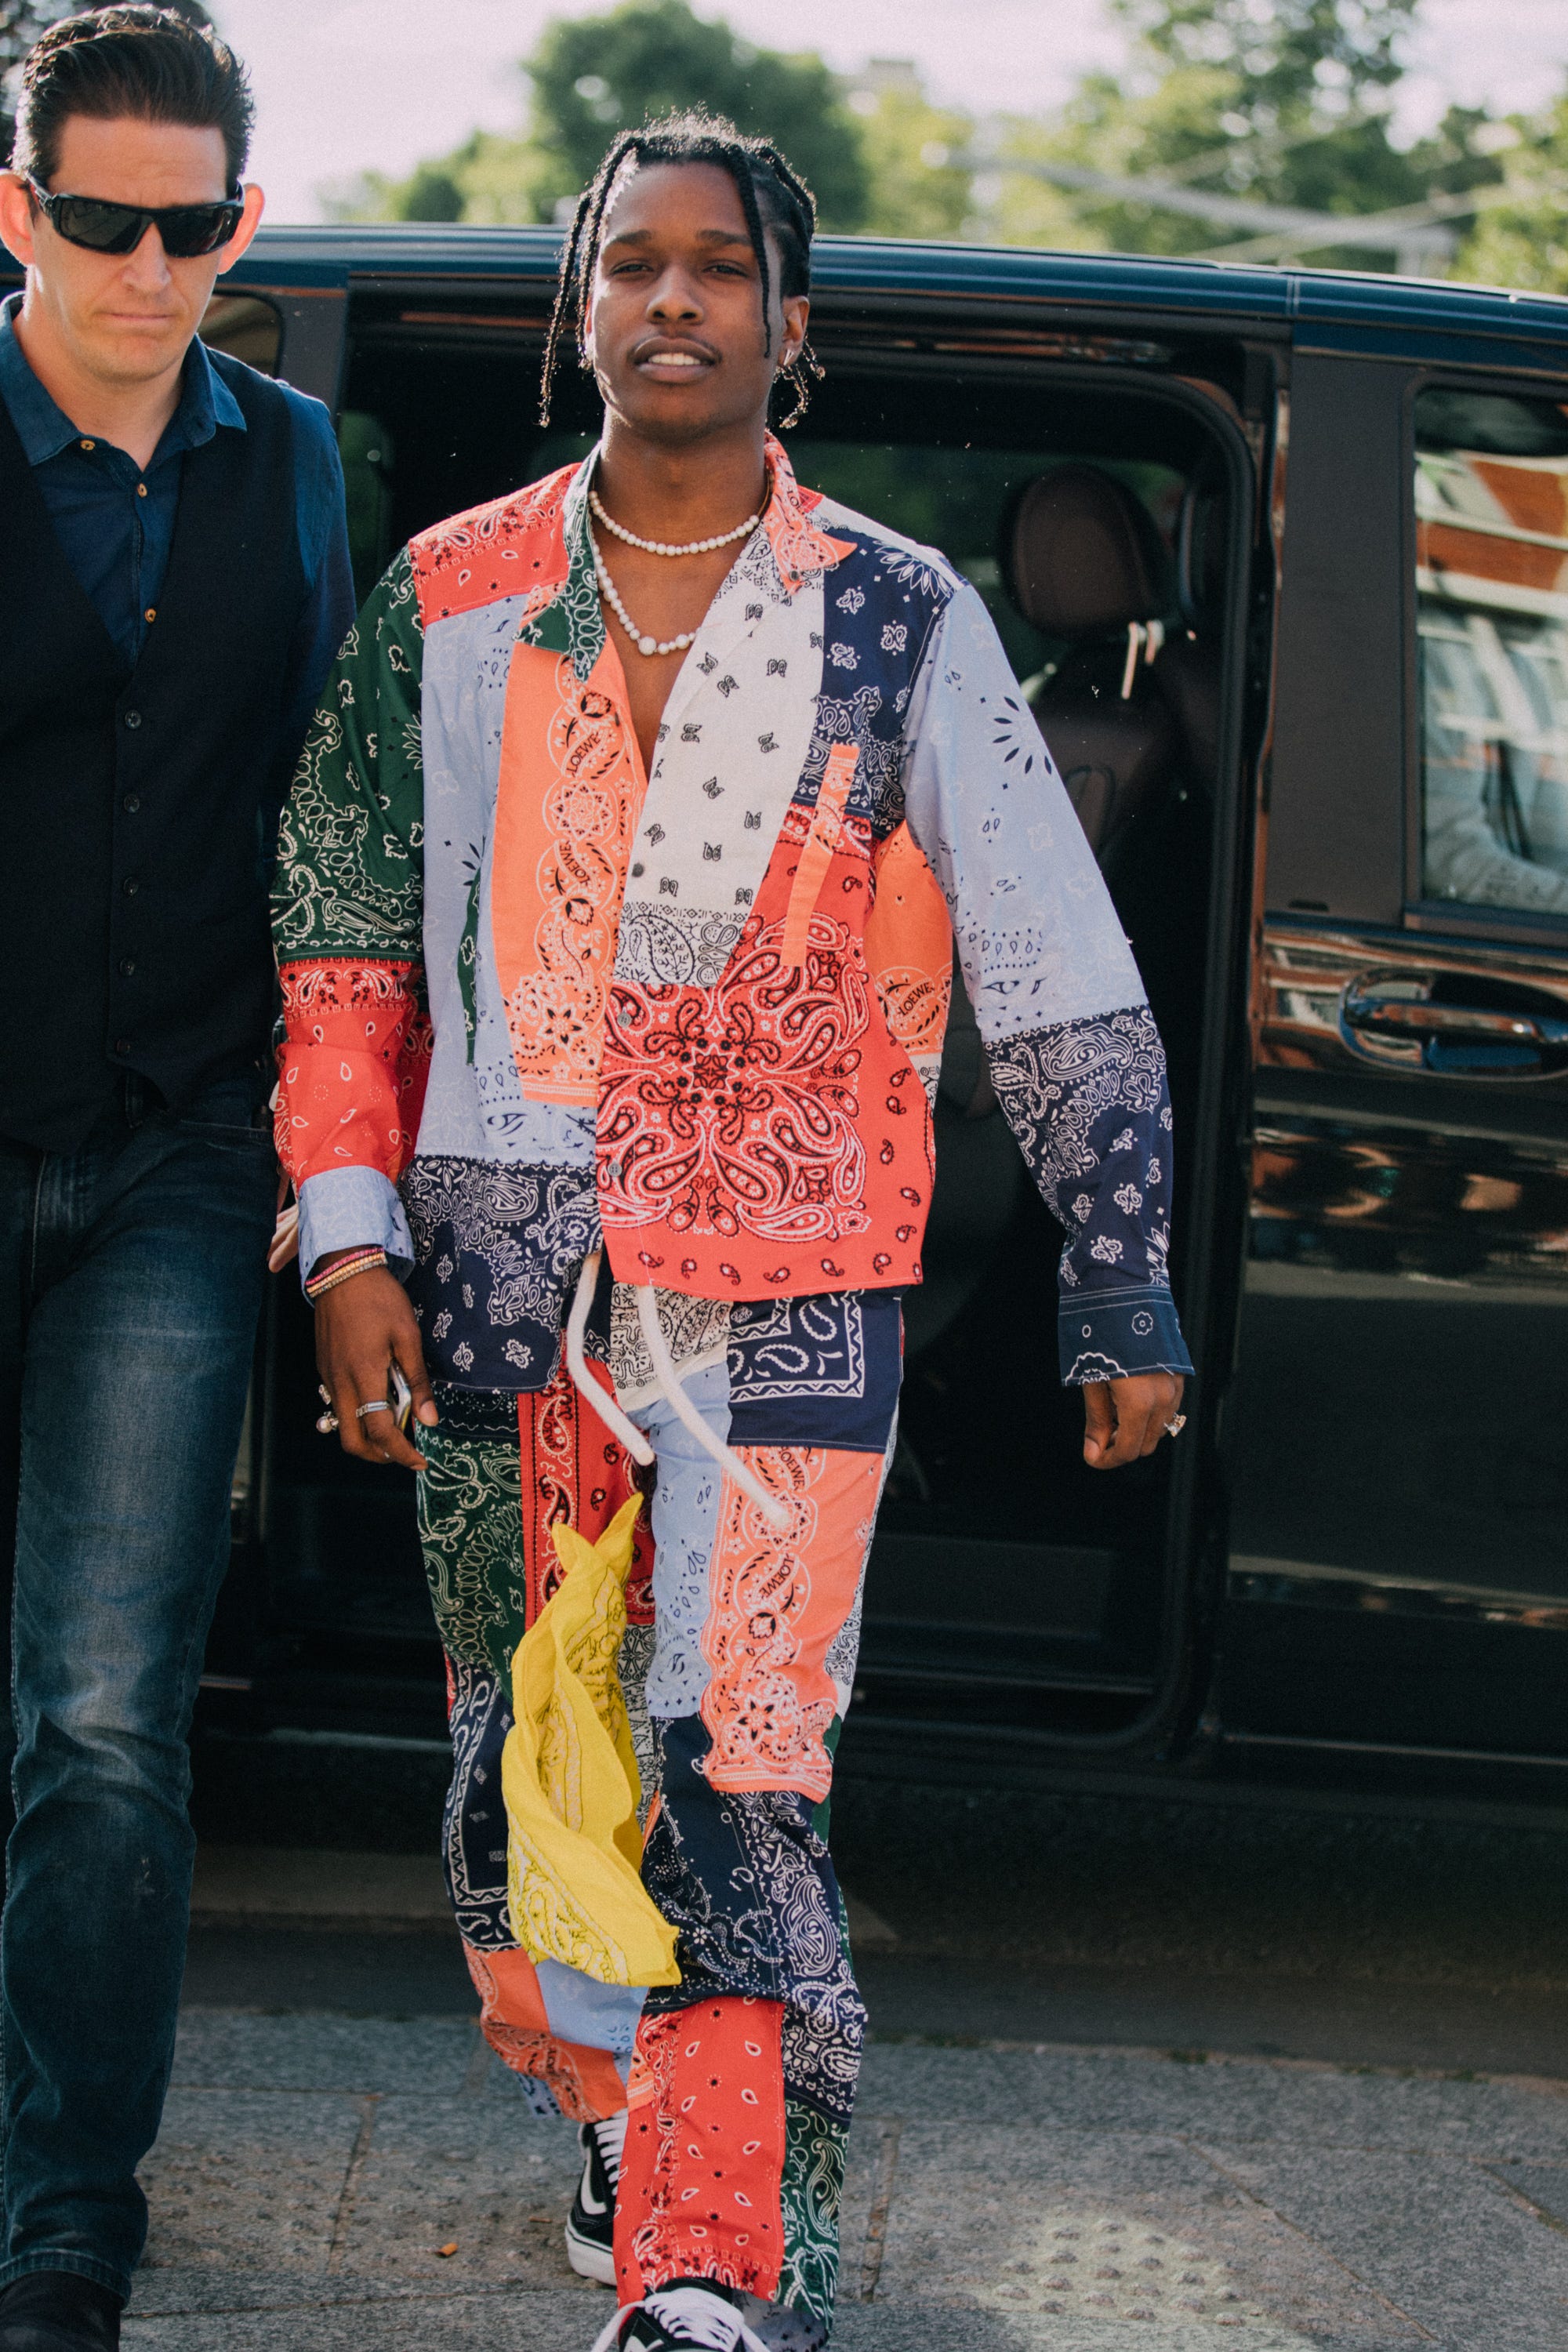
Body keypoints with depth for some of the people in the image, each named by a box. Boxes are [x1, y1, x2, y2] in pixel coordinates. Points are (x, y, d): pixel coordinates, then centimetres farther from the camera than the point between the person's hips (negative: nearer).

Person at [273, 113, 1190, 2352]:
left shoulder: (902, 625, 2)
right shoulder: (452, 601, 8)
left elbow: (1061, 988, 5)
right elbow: (343, 944, 12)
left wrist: (1122, 1294, 3)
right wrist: (351, 1243, 3)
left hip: (784, 1289, -3)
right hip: (498, 1283, 3)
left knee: (732, 1778, -12)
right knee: (525, 1764, 10)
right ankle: (625, 2125, 32)